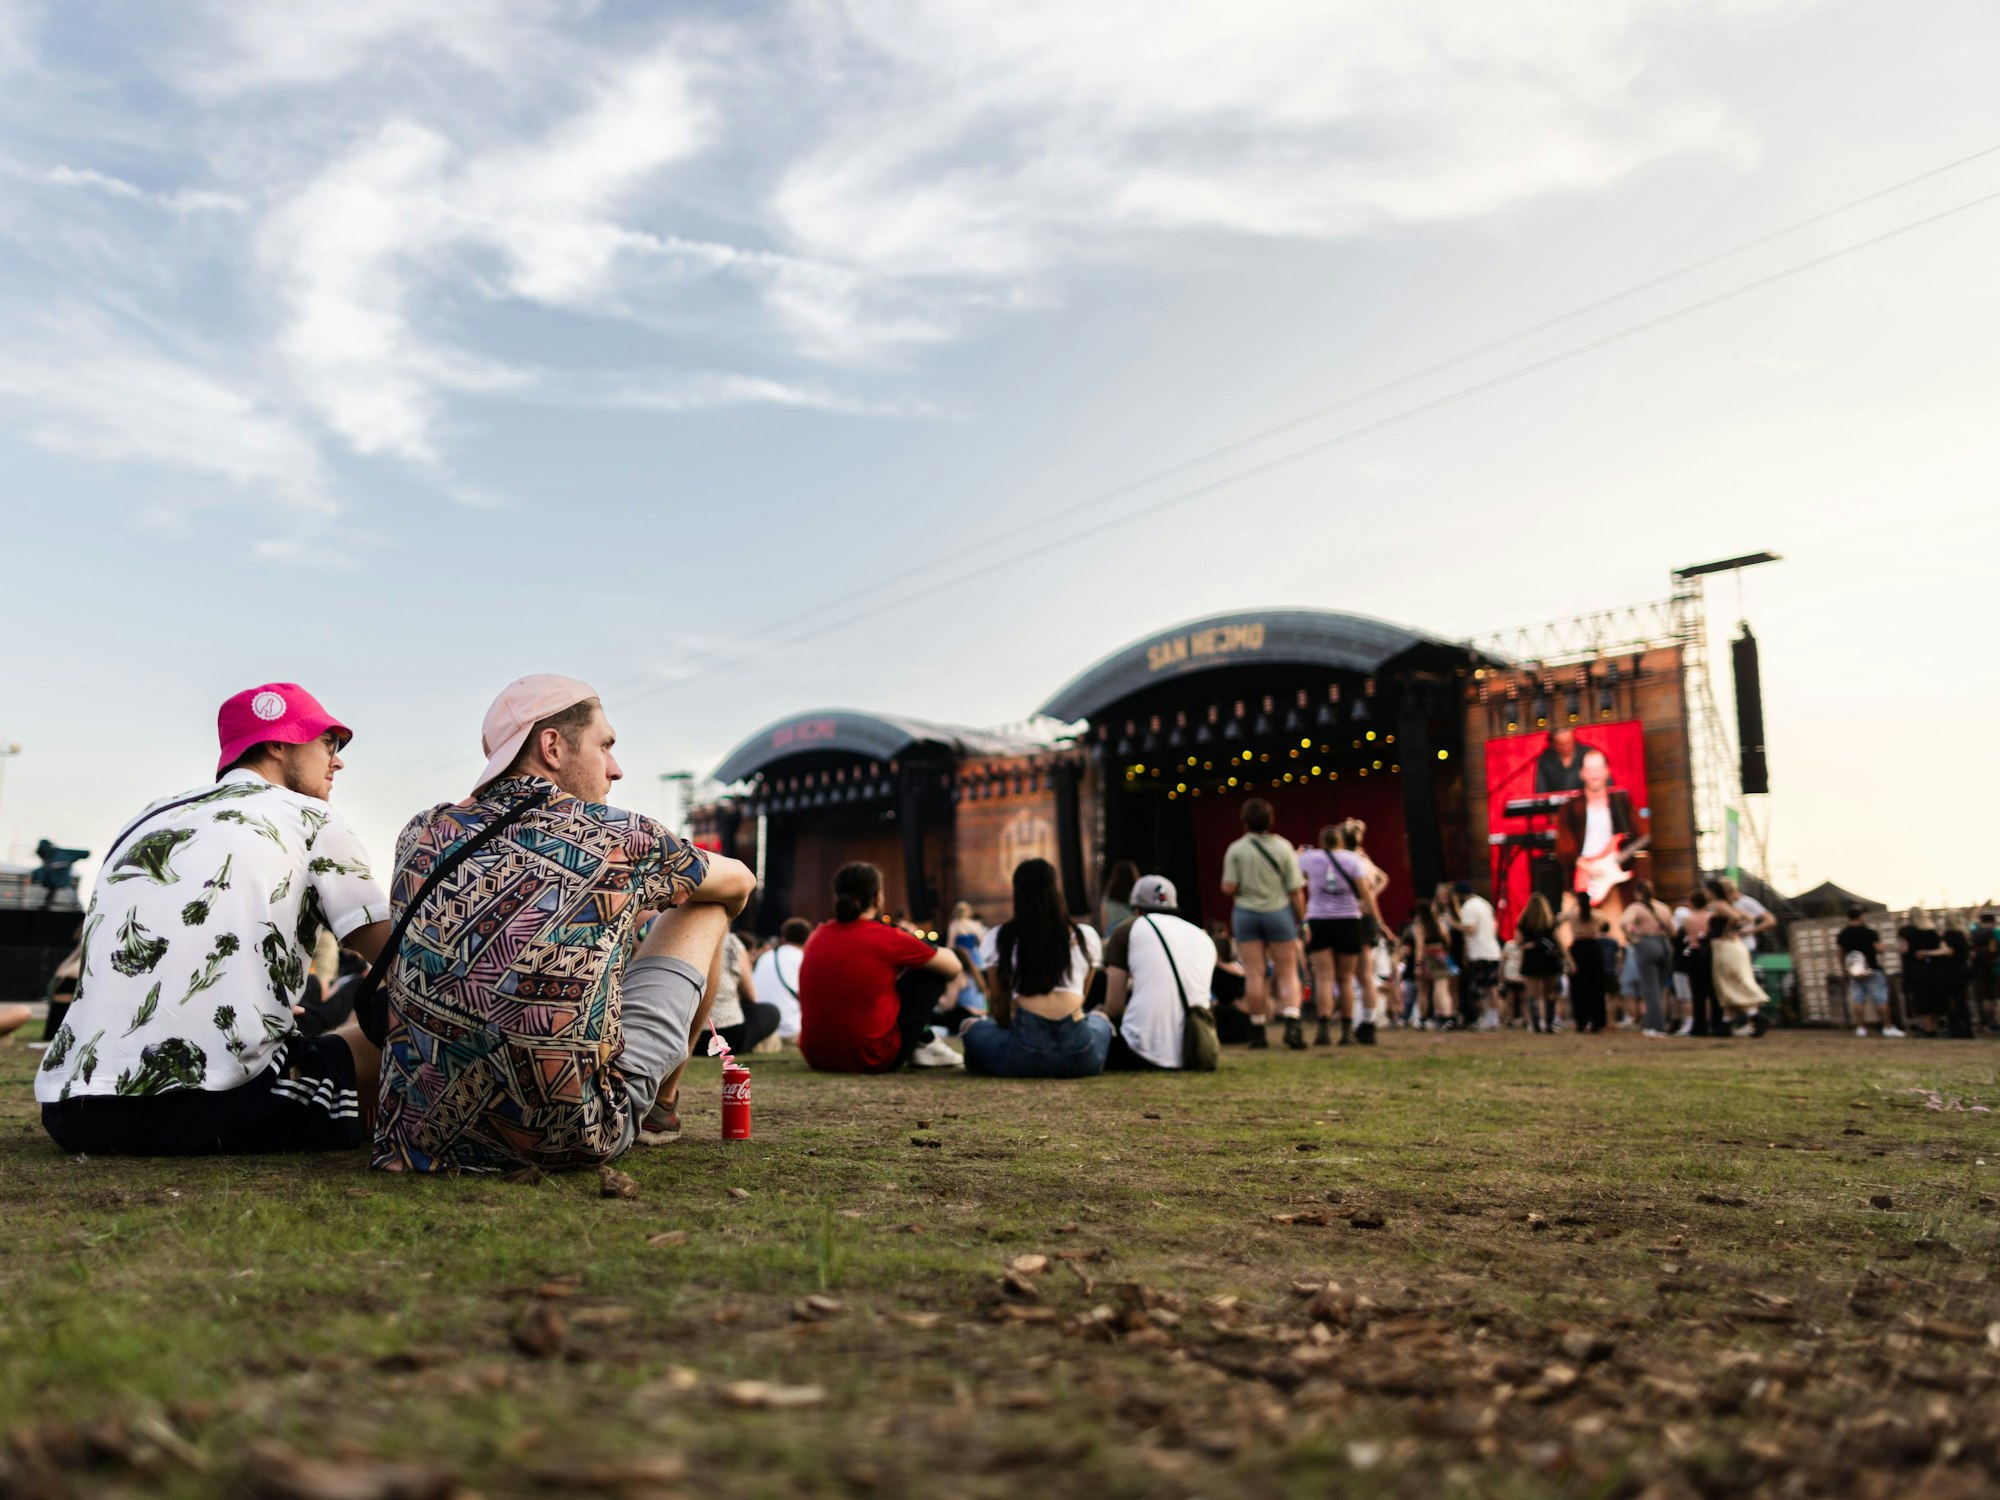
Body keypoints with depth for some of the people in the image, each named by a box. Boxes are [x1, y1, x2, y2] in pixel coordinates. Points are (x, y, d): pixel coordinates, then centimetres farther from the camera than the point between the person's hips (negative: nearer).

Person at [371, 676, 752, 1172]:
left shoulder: (422, 834, 5)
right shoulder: (622, 838, -5)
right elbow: (739, 881, 17)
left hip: (421, 1133, 5)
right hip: (574, 1138, -4)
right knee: (705, 904, 14)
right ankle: (660, 1108, 34)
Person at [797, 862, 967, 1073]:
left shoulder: (816, 936, 5)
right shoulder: (887, 937, -10)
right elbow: (953, 967, 2)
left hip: (816, 1058, 5)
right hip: (872, 1060, -5)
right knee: (932, 971, 8)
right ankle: (924, 1045, 16)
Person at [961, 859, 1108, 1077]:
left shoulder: (998, 938, 12)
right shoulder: (1085, 936, 16)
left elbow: (1000, 1005, 16)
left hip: (1023, 1058, 0)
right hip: (1080, 1055, 0)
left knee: (972, 1026, 29)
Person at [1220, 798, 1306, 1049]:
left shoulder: (1236, 849, -5)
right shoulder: (1283, 847, -3)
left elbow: (1228, 888, -8)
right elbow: (1296, 891, -4)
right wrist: (1300, 920, 7)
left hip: (1246, 913, 0)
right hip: (1279, 912, 0)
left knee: (1255, 974, 4)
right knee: (1288, 972, 5)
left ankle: (1258, 1030, 7)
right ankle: (1292, 1023, -12)